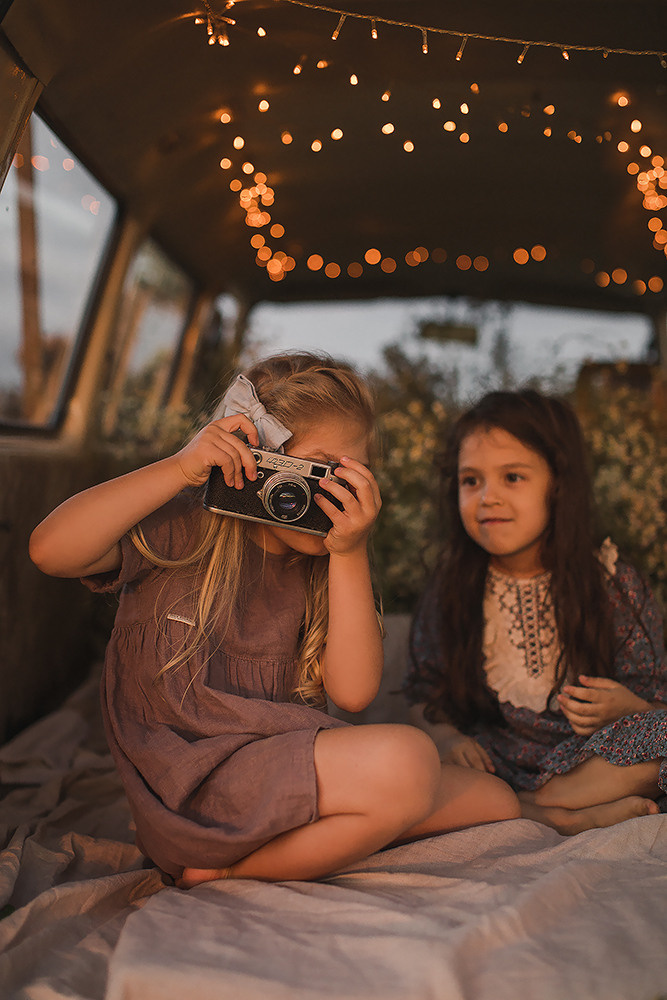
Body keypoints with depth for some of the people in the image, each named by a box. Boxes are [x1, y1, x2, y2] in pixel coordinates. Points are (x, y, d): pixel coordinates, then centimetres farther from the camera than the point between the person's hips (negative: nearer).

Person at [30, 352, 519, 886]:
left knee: (494, 800, 4)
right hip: (190, 788, -6)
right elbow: (51, 550, -22)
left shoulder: (322, 565, 8)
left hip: (285, 773, 7)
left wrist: (351, 554, -14)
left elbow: (354, 692, -6)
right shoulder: (184, 529, -6)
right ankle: (226, 870, -7)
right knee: (408, 759, -28)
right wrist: (181, 469, -24)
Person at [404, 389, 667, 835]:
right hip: (494, 761, 2)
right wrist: (446, 737, -15)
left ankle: (528, 803, -20)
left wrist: (628, 708, -24)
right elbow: (426, 693, 6)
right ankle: (555, 817, -24)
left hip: (590, 761, -1)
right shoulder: (451, 591, -1)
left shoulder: (614, 584, -5)